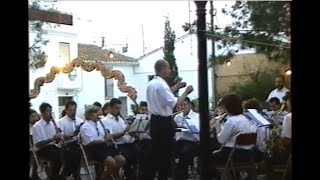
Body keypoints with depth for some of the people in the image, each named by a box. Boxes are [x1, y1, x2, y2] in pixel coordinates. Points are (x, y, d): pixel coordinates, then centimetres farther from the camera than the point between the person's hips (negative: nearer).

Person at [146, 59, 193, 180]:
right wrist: (186, 92, -13)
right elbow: (174, 103, -24)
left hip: (155, 121, 9)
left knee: (155, 152, 15)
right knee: (165, 153, 1)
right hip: (164, 122, -9)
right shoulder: (161, 84, -20)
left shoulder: (151, 84, 10)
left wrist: (176, 87, 20)